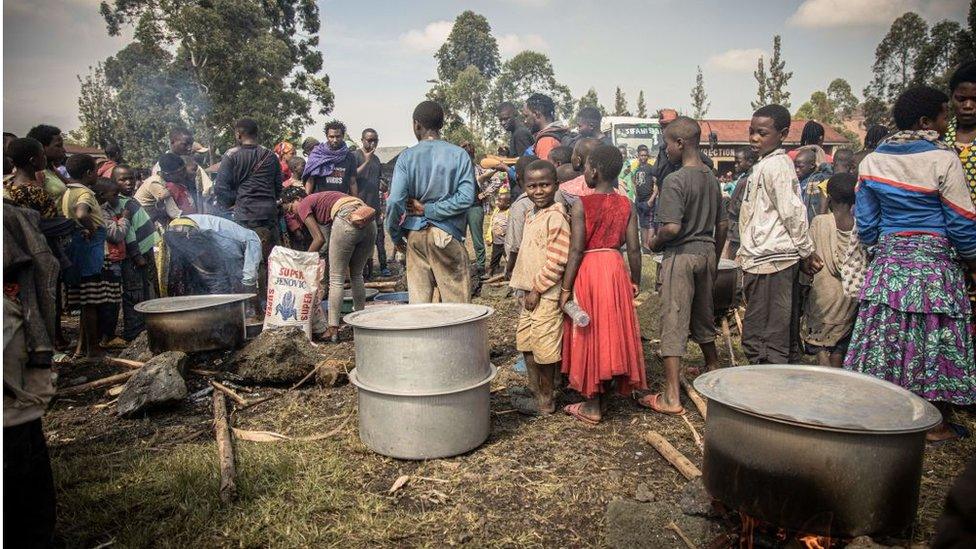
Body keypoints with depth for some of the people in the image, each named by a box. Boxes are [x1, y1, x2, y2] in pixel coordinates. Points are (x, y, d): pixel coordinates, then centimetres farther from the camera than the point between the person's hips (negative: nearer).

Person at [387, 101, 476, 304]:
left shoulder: (407, 157, -1)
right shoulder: (459, 155, -1)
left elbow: (395, 201, -8)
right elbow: (466, 197, -11)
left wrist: (395, 236, 5)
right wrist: (430, 209, -5)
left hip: (415, 235, 2)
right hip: (446, 234, -1)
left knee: (418, 297, 8)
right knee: (456, 301, 5)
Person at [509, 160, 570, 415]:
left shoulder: (556, 217, -15)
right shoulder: (531, 215, 13)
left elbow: (557, 261, -20)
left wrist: (537, 288, -15)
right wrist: (526, 289, 17)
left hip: (546, 295, -9)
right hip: (528, 293, 9)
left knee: (543, 350, 1)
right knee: (526, 346, 15)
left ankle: (546, 402, 16)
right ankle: (537, 394, 29)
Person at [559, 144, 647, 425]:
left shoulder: (581, 204, -12)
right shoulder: (626, 205, 1)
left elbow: (576, 249, -15)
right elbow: (633, 247, 0)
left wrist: (566, 287, -11)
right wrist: (635, 281, 12)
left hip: (588, 270, -4)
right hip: (616, 268, 5)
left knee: (590, 334, 5)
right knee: (611, 331, 14)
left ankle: (592, 406, 12)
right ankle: (603, 397, 26)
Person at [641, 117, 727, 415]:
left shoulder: (675, 180, -16)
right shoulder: (711, 178, 8)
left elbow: (672, 227, -25)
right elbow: (723, 225, 13)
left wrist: (655, 243, -5)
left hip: (681, 255, -8)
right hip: (707, 252, 8)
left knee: (673, 324, -3)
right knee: (703, 318, 23)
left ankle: (671, 397, 1)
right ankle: (714, 372, 41)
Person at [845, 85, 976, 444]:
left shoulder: (872, 161, 4)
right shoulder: (942, 159, -9)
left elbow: (866, 225, 7)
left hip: (887, 261, 5)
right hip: (934, 262, -4)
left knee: (887, 337, 10)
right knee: (935, 339, 5)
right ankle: (935, 424, 15)